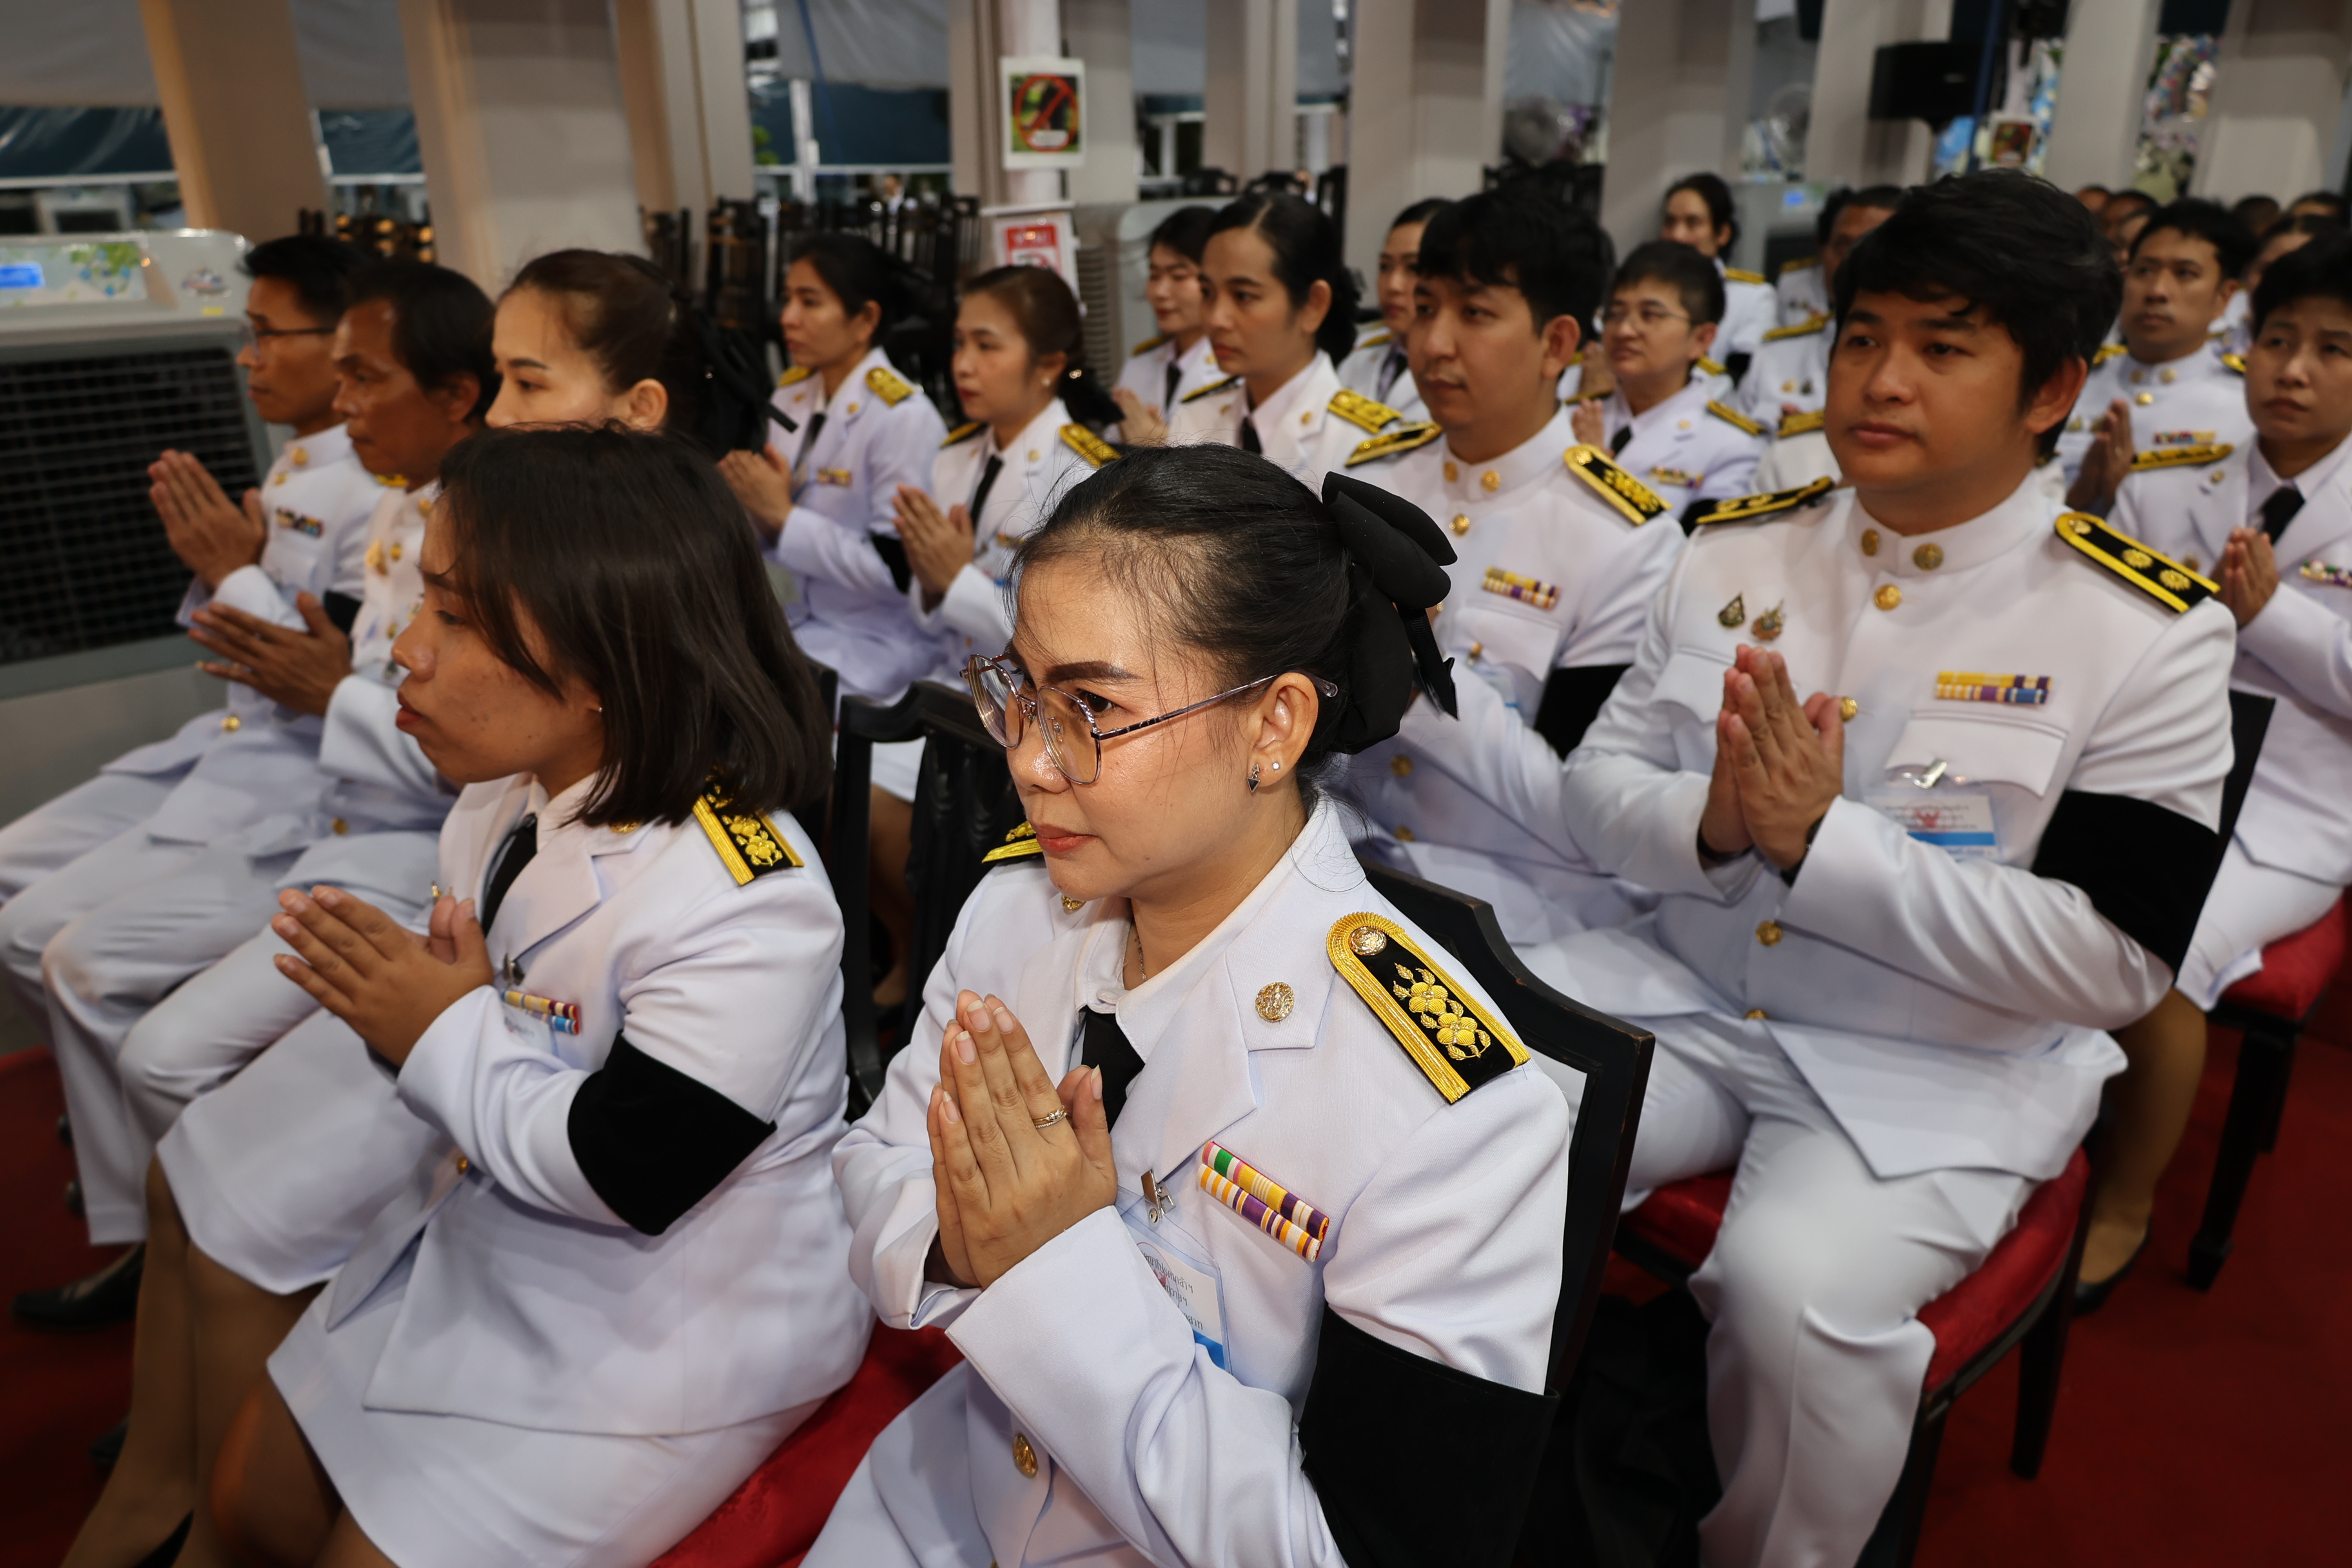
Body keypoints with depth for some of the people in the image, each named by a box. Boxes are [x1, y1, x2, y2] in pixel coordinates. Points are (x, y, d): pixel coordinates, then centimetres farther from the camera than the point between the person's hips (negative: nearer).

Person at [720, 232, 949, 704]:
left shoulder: (905, 417, -16)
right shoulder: (792, 392, 6)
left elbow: (897, 571, -20)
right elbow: (775, 538, 13)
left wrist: (782, 515, -20)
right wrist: (749, 502, -9)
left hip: (880, 635, -7)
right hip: (802, 612, 7)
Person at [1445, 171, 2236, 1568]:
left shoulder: (2147, 633, -8)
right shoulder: (1737, 555, 4)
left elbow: (2108, 961, -13)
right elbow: (1595, 788, 4)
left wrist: (1820, 838, -22)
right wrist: (1712, 826, -19)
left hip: (1945, 1071, -3)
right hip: (1686, 994, 4)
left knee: (1794, 1293, -30)